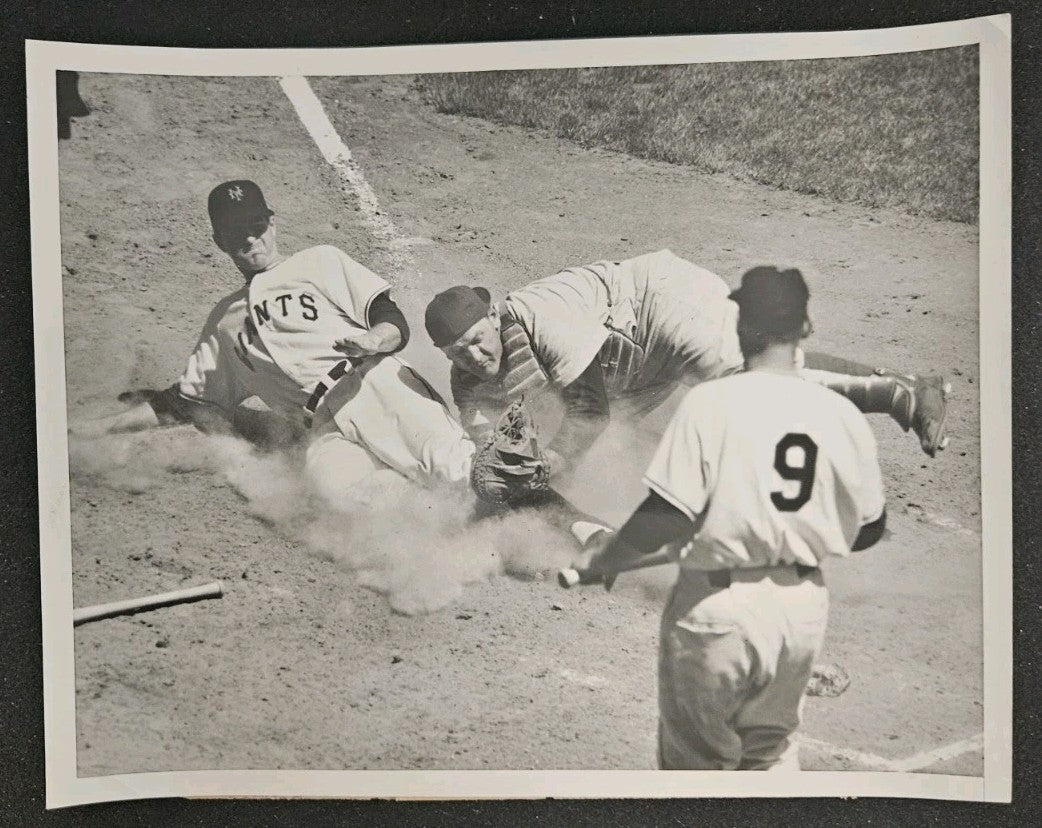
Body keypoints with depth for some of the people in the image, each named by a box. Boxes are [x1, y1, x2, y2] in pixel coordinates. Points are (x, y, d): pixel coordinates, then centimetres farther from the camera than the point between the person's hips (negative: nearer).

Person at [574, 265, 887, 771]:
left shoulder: (711, 401, -14)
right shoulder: (843, 414, -1)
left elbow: (668, 516, -17)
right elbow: (870, 529, 7)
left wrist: (605, 562, -1)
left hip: (719, 604, -4)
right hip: (805, 606, 5)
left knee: (697, 760, 12)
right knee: (772, 751, 24)